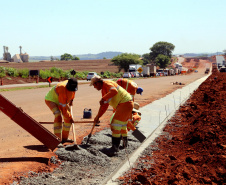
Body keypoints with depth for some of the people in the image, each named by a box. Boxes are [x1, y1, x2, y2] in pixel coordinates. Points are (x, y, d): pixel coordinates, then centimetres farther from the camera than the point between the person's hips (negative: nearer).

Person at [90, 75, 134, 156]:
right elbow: (104, 106, 21)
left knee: (116, 126, -12)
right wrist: (98, 116, 19)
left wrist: (103, 98, -32)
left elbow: (114, 91, -36)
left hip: (125, 103, -11)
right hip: (122, 105, 11)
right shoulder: (103, 89, 18)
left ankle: (114, 149, -11)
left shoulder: (107, 83, -13)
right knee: (122, 125, 23)